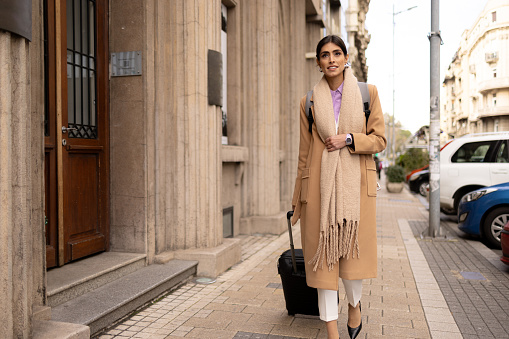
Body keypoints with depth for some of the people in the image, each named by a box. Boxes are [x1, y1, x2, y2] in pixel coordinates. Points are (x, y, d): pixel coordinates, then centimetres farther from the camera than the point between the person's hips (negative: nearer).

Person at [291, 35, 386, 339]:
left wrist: (348, 138, -14)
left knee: (352, 252, 3)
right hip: (320, 185, 1)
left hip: (356, 183, 0)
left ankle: (355, 305, 36)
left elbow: (379, 140, 4)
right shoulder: (309, 102, 8)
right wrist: (299, 198, 8)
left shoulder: (368, 93, 6)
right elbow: (304, 153, 9)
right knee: (323, 256, 2)